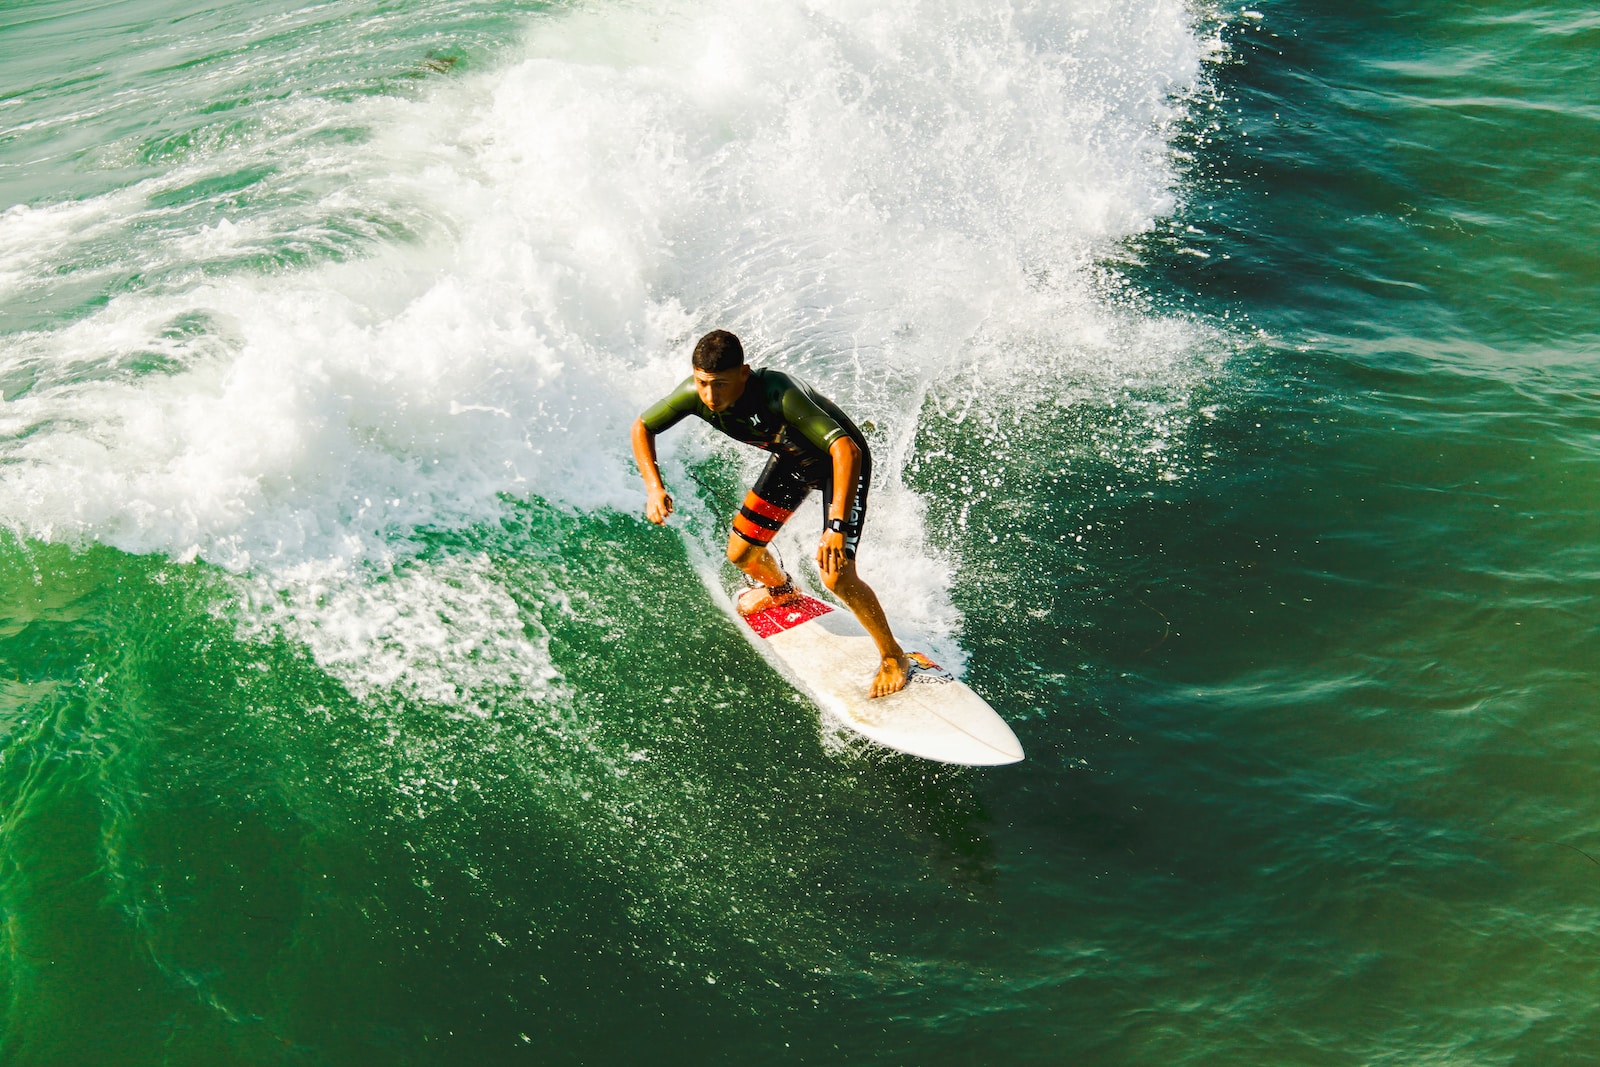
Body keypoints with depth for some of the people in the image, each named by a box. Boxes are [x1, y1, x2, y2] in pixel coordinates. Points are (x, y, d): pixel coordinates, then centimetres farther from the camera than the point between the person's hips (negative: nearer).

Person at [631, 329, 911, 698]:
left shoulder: (778, 393, -42)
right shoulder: (695, 394, -25)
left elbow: (847, 450, -49)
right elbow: (642, 427, -7)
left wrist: (837, 527, -58)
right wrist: (655, 487, -23)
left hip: (840, 459, -6)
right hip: (792, 458, 6)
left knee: (837, 575, -19)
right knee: (740, 553, 11)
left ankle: (893, 656, 5)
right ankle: (780, 589, 48)